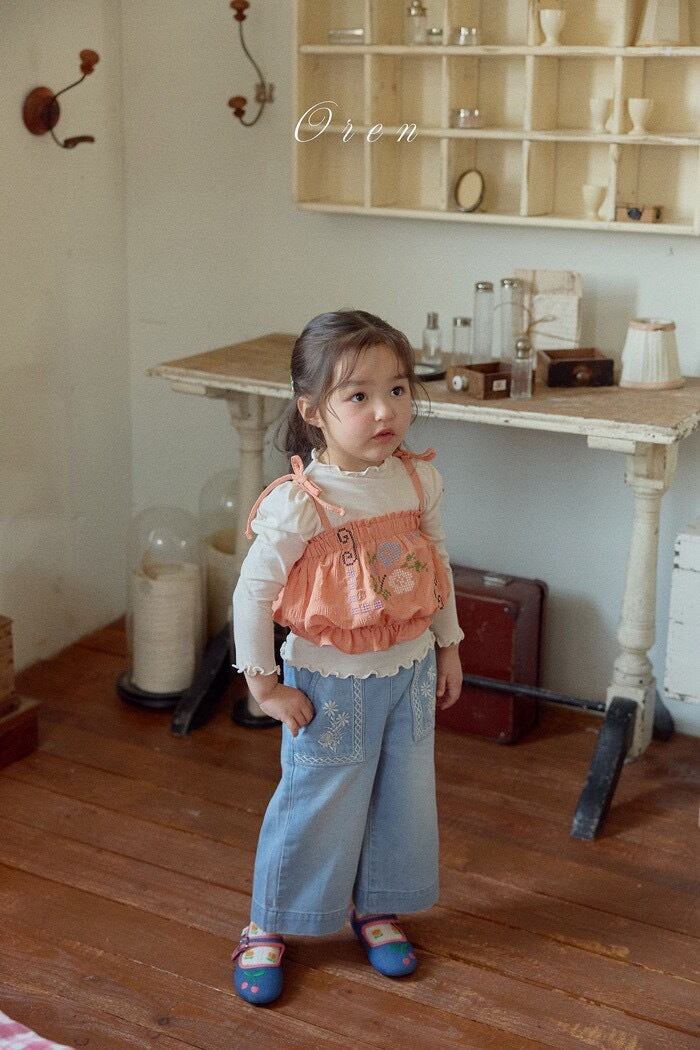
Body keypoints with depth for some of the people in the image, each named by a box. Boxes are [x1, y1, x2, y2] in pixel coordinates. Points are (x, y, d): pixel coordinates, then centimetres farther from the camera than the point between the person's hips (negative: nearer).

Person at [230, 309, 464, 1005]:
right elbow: (252, 592, -17)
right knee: (316, 806, 9)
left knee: (403, 799, 18)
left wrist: (448, 645, 14)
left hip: (409, 672, 5)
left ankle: (375, 908, 43)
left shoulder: (420, 480, -7)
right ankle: (267, 927, 31)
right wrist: (264, 684, -12)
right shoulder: (300, 503, -24)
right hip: (332, 684, -5)